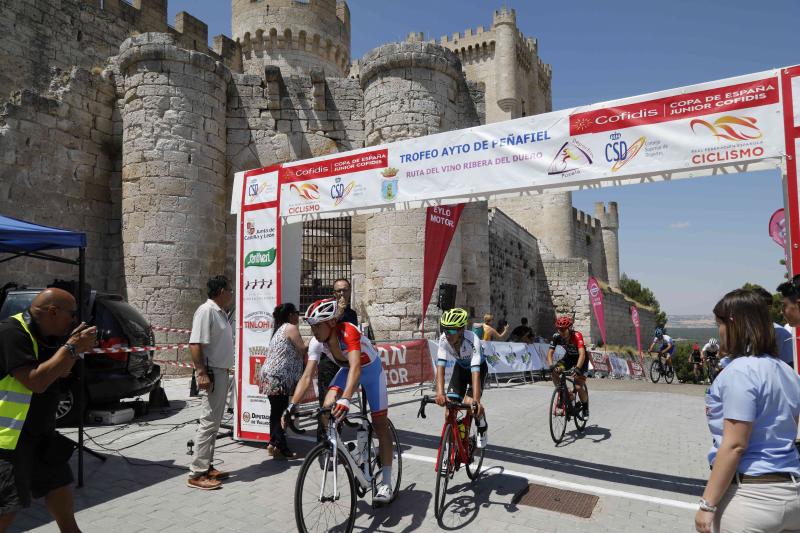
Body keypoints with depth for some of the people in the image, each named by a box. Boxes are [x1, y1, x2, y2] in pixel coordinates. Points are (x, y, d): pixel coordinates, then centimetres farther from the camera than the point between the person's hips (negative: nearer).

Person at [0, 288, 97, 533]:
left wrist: (75, 347, -1)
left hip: (40, 432, 9)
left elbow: (60, 372, 15)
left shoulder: (42, 335, 5)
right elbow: (36, 381, -27)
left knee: (59, 485, 21)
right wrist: (71, 347, -21)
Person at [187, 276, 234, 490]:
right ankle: (197, 474, 2)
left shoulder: (220, 312, 13)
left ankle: (207, 467, 23)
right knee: (208, 423, -6)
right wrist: (201, 373, -26)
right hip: (212, 373, -10)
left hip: (221, 372, 10)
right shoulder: (206, 311, -16)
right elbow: (195, 344, -22)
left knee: (214, 422, 14)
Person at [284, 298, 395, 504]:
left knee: (380, 425, -4)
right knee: (327, 406, -21)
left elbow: (356, 367, -52)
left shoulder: (348, 332, -39)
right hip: (346, 370, 5)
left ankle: (386, 483, 5)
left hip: (371, 370, -4)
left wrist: (345, 399, -65)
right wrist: (292, 405, -35)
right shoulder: (316, 343, -22)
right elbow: (307, 376, -23)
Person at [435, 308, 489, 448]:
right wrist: (440, 393, -50)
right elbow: (440, 366, -36)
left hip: (479, 367, -3)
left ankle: (482, 429, 9)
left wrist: (476, 400, -55)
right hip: (460, 367, 3)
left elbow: (475, 371, -45)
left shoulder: (472, 340, -39)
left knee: (470, 403, -23)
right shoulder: (444, 340, -29)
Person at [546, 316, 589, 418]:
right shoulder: (556, 337, -21)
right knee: (554, 372, -23)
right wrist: (551, 366, -39)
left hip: (581, 359, -4)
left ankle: (585, 408, 13)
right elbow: (550, 352, -21)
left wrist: (577, 368, -57)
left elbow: (582, 354, -43)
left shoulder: (577, 336, -34)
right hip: (569, 357, 4)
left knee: (578, 387, -14)